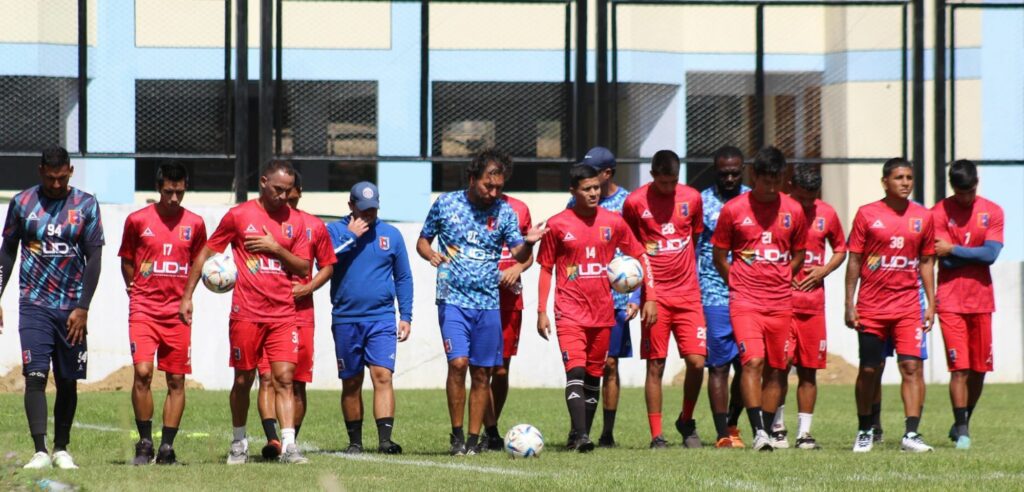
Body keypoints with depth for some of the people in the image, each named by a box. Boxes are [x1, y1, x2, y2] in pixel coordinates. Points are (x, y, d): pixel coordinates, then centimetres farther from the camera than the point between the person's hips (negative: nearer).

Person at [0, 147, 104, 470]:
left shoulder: (86, 205, 2)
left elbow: (94, 258, 0)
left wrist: (82, 308, -7)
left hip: (72, 308, 1)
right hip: (34, 306, -1)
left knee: (68, 381, 6)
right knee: (35, 376, -12)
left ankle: (61, 449, 18)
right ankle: (40, 452, -16)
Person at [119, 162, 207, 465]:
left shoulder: (195, 224, 5)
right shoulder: (137, 220, 1)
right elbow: (126, 261, 12)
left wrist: (186, 295, 4)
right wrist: (135, 290, 2)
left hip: (178, 311, 2)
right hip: (144, 309, -2)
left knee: (176, 380, 2)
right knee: (142, 372, -14)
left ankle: (167, 448, 8)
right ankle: (144, 443, -3)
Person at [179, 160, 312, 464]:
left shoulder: (295, 222, 9)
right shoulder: (239, 216, 1)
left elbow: (304, 268, 8)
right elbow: (206, 254, 6)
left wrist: (276, 248, -8)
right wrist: (187, 296, 1)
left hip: (283, 315, 2)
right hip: (246, 312, -2)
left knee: (284, 378, -8)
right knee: (244, 379, 6)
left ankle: (289, 446, -14)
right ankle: (239, 443, 22)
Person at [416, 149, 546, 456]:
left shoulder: (504, 211, 4)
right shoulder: (446, 204, 1)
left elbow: (519, 254, 0)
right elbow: (423, 240, 11)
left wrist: (528, 244, -22)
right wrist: (431, 255, -11)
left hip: (488, 303, 2)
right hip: (453, 298, -2)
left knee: (482, 373, 4)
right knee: (458, 362, -17)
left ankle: (474, 438, 14)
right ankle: (457, 435, -6)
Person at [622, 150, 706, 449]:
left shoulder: (691, 198, 5)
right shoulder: (635, 203, -3)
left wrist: (688, 272, 12)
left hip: (688, 293, 2)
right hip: (655, 295, -2)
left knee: (697, 361, -6)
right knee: (655, 366, -3)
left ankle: (686, 422, 16)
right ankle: (656, 436, 2)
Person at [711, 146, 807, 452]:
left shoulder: (793, 211, 6)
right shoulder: (733, 210, -1)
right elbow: (719, 257, 6)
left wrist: (780, 281, 10)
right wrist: (739, 284, 4)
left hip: (780, 303, 3)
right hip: (745, 301, -3)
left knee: (776, 370, 4)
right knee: (752, 361, -18)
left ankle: (767, 432, 12)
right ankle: (758, 432, -23)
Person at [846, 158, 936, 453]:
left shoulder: (922, 217, 6)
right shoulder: (867, 215, -1)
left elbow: (926, 262, 13)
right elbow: (854, 261, 2)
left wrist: (931, 304, 6)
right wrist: (849, 304, -2)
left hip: (908, 306, 1)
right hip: (871, 305, -1)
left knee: (912, 366, -11)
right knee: (869, 370, 5)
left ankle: (911, 434, -12)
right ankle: (864, 431, 20)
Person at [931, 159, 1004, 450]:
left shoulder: (992, 212, 5)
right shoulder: (939, 214, -2)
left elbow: (991, 253, -7)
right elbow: (944, 259, -11)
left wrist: (954, 249, -10)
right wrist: (976, 255, -8)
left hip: (981, 300, 3)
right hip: (950, 302, -3)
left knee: (979, 369, 6)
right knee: (959, 367, -10)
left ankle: (963, 424, 23)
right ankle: (962, 431, -7)